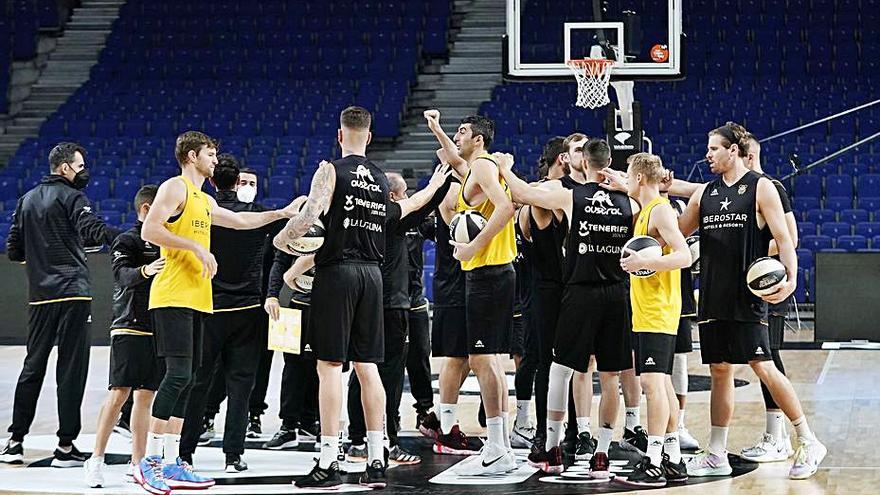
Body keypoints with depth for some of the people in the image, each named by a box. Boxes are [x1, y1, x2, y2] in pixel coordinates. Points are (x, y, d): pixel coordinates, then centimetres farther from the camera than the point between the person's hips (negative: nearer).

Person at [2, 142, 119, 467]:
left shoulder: (26, 201, 16)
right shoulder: (71, 197, -4)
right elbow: (91, 230, -23)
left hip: (39, 295, 6)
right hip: (72, 293, -6)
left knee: (33, 366, 13)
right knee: (71, 369, -3)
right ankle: (66, 447, -4)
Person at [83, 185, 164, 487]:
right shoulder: (126, 241, -3)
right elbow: (124, 275, -20)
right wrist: (145, 271, -39)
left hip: (157, 329, 7)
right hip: (129, 328, -6)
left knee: (146, 395, 4)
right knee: (120, 392, -12)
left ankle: (138, 462, 6)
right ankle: (96, 459, -7)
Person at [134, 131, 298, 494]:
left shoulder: (204, 200, 23)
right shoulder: (174, 188, -5)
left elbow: (239, 220, 38)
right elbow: (149, 231, -16)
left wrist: (282, 213, 37)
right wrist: (196, 247, -19)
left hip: (196, 300, 10)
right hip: (173, 297, -10)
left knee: (185, 379, 6)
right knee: (177, 374, -16)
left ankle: (171, 463, 8)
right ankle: (150, 461, -16)